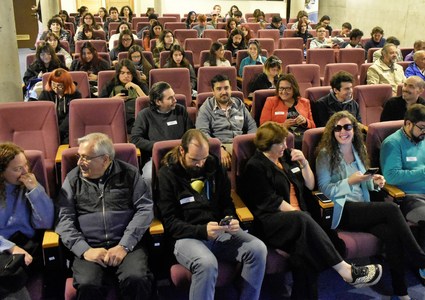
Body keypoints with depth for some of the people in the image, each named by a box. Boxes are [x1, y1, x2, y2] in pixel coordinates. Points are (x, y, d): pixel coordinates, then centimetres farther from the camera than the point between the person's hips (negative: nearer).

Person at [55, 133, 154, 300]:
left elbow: (145, 209, 1)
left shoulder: (129, 174, 8)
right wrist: (84, 250, -8)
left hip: (126, 244, -1)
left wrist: (124, 246, -10)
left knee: (136, 279, -30)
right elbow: (64, 219, 7)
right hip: (89, 247, 1)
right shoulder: (73, 178, 13)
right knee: (87, 285, -29)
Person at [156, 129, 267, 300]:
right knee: (207, 263, -36)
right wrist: (203, 231, -22)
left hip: (220, 231, 5)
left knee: (258, 249, -20)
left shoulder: (214, 166, 10)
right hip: (186, 236, -4)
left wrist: (231, 220, -8)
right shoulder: (167, 174, -3)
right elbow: (170, 222, -7)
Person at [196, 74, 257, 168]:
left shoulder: (239, 104, 23)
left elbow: (252, 126, 23)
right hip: (220, 145, -4)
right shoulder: (205, 109, 9)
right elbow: (203, 133, -4)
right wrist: (220, 149, -20)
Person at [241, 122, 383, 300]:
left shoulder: (287, 156, 21)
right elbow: (271, 201, -7)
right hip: (270, 222, -5)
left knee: (305, 248, -30)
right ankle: (345, 269, -33)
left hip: (299, 218, 5)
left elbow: (310, 186, 21)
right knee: (302, 220, -37)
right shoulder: (255, 166, 2)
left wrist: (304, 163, 5)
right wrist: (297, 213, -14)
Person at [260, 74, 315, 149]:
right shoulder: (271, 101, 14)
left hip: (303, 135, 3)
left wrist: (305, 121, -2)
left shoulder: (305, 102, 22)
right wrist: (283, 125, -11)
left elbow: (313, 126, 22)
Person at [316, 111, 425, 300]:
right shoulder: (325, 154, 0)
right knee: (391, 209, -26)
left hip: (362, 209, 5)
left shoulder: (359, 150, 19)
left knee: (391, 232, -25)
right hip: (341, 211, -5)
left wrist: (374, 181, 2)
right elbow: (323, 188, -5)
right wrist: (350, 181, -15)